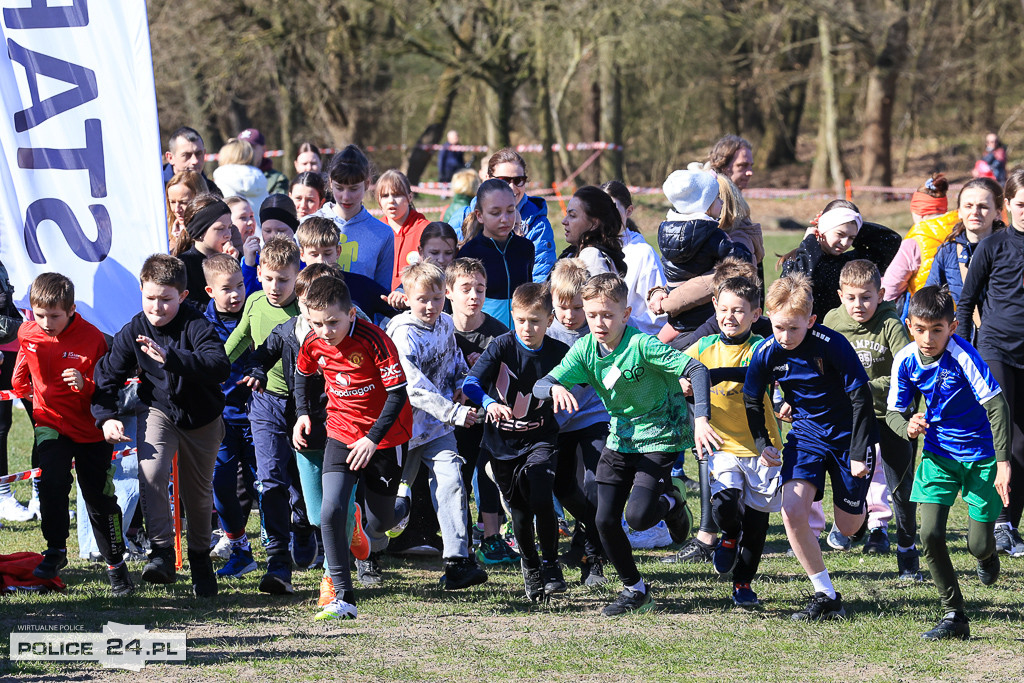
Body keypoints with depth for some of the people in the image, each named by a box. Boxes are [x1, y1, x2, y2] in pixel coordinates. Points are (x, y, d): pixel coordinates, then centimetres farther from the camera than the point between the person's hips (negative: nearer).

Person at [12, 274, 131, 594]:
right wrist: (20, 384, 31)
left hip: (91, 429, -2)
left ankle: (116, 565, 16)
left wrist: (85, 385, -29)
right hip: (50, 422, 2)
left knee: (100, 497, 2)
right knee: (52, 481, -21)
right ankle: (55, 551, -8)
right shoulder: (28, 334, -6)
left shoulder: (92, 338, -19)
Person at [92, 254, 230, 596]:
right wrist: (106, 417, -21)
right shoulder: (133, 332, -12)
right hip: (158, 411, 1)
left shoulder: (196, 326, -24)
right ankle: (162, 552, -22)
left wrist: (170, 358, -51)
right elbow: (108, 375, -5)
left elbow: (220, 366, -40)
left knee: (198, 491, 13)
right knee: (150, 472, -26)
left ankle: (200, 557, 37)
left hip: (201, 418, -1)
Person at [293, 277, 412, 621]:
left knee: (380, 523, 8)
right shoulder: (313, 343, -8)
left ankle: (372, 539, 49)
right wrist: (303, 414, 4)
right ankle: (343, 599, -14)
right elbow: (303, 373, 16)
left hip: (384, 437, -3)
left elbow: (398, 394, -21)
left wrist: (373, 439, -25)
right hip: (341, 433, 3)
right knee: (331, 512, -18)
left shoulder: (374, 341, -25)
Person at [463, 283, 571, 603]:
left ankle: (551, 565, -1)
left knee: (541, 499, -20)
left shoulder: (559, 353, -8)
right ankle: (530, 567, 31)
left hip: (539, 438, -1)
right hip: (503, 441, 1)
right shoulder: (503, 346, -12)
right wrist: (489, 403, -40)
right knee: (519, 509, 7)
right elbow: (470, 383, -23)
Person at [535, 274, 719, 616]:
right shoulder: (585, 350, -6)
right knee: (605, 520, -3)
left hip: (659, 437, -5)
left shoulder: (641, 345, -23)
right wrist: (554, 388, -37)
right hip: (620, 440, 5)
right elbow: (540, 385, -11)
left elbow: (696, 370, -27)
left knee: (637, 517, -20)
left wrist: (701, 419, -40)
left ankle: (670, 502, 15)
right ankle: (635, 590, 17)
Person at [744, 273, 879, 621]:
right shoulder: (767, 353, -13)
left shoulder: (831, 344, -24)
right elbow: (752, 402, 5)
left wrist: (860, 453, -16)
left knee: (848, 526, 6)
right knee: (793, 512, -20)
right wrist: (762, 443, -7)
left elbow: (861, 397, -17)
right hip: (807, 432, 3)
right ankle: (826, 595, -7)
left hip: (848, 433, -3)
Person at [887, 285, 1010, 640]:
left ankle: (987, 556, 40)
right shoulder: (906, 360, -9)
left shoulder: (962, 355, -24)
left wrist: (1003, 463, -27)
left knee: (978, 544, -1)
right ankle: (954, 616, 1)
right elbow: (894, 411, 2)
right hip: (938, 454, 4)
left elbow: (996, 406, -24)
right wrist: (907, 426, -23)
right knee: (930, 534, -12)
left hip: (980, 454, -4)